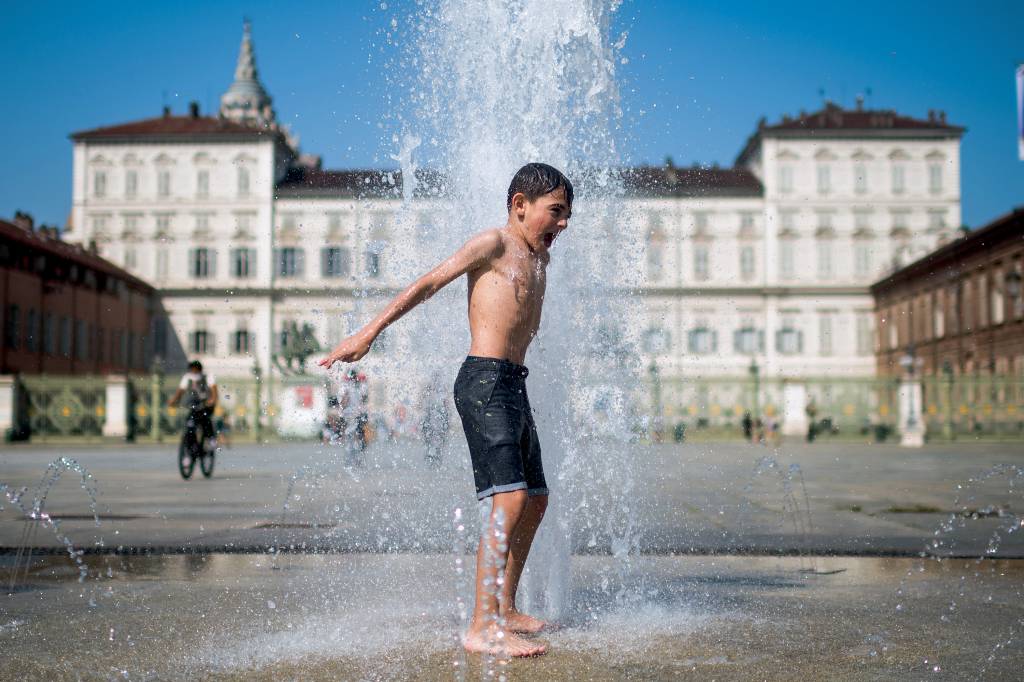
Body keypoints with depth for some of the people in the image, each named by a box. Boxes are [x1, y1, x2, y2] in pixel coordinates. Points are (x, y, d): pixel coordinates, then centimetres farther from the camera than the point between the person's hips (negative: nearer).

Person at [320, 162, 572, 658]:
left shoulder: (540, 258, 20)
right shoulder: (493, 243, -4)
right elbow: (429, 283, -7)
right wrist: (369, 332, -11)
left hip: (513, 385, 10)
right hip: (484, 381, -10)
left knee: (535, 501, 13)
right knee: (510, 498, -19)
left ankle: (506, 610, 25)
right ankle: (482, 627, -20)